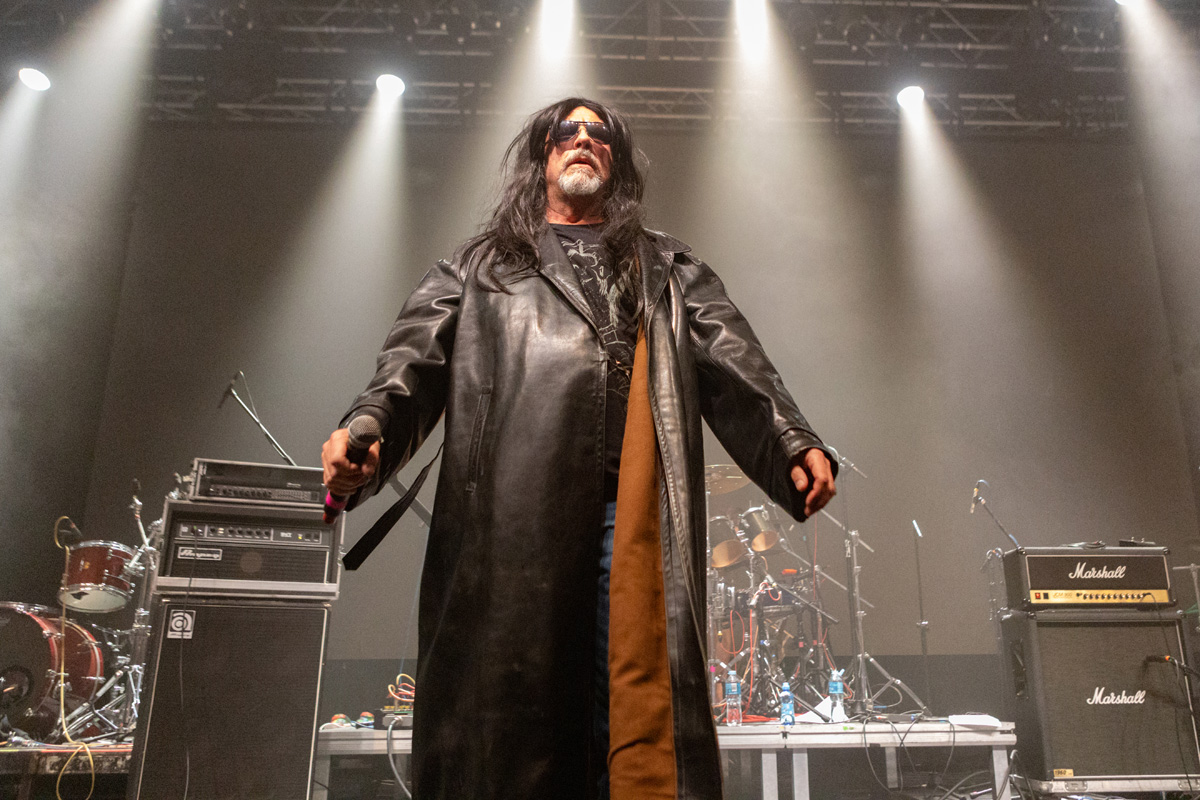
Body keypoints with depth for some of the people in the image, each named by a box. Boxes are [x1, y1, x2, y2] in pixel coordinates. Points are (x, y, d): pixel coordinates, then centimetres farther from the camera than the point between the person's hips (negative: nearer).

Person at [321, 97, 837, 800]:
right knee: (508, 719, -3)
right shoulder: (478, 267, 25)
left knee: (641, 708, -9)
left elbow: (738, 372, 13)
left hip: (634, 518, 1)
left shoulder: (671, 271, 27)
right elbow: (413, 363, 9)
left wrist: (796, 447, -6)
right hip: (510, 518, 0)